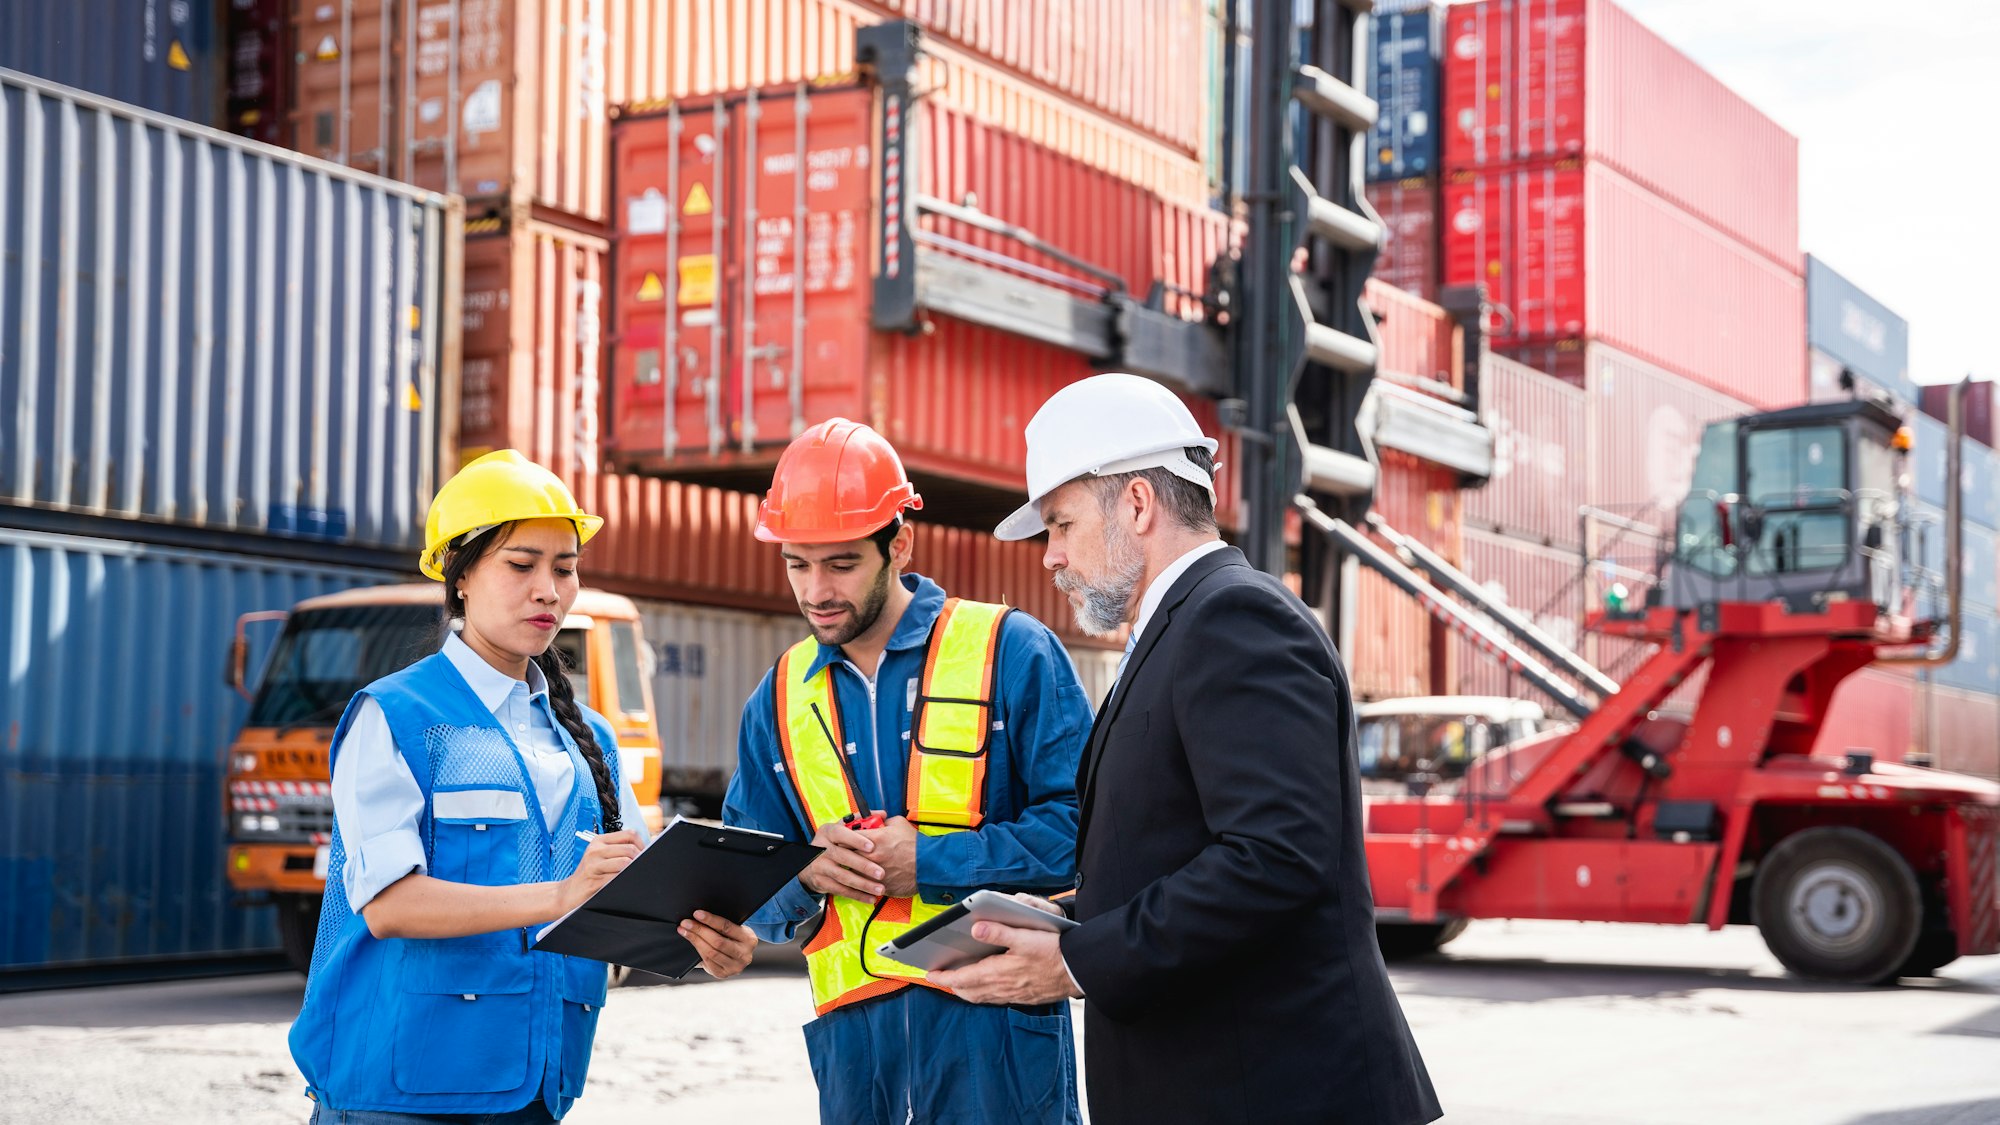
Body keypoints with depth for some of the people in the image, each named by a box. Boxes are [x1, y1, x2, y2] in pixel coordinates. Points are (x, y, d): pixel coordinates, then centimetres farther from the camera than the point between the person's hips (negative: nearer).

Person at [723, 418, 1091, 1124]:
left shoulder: (1011, 653, -3)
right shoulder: (780, 699, 12)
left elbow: (1080, 822, -9)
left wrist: (930, 861, -14)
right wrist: (805, 874, -7)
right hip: (852, 1027, 4)